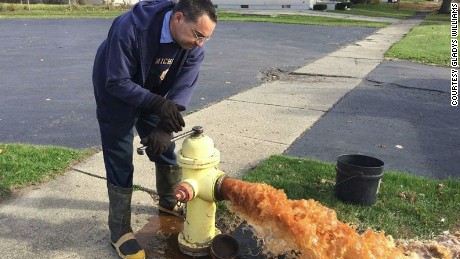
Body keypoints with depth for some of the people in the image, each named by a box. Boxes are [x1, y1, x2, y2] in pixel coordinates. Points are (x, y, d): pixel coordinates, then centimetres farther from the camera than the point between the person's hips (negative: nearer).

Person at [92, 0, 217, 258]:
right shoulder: (130, 27, -37)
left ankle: (170, 203, 37)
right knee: (121, 165, -4)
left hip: (156, 99, 5)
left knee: (166, 151, 10)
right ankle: (120, 230, 12)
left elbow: (181, 91, -21)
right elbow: (117, 83, -33)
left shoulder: (194, 47, -22)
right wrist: (159, 104, -44)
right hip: (116, 99, -4)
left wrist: (164, 128, -34)